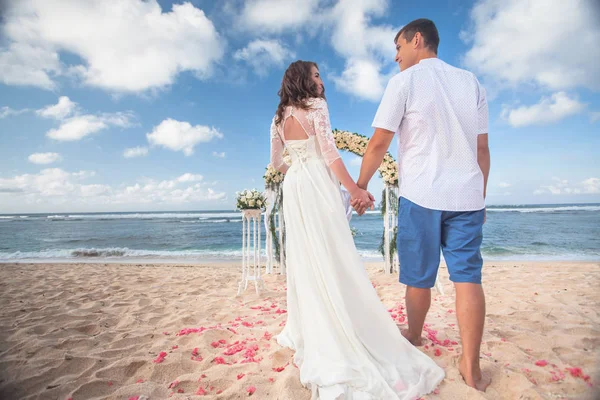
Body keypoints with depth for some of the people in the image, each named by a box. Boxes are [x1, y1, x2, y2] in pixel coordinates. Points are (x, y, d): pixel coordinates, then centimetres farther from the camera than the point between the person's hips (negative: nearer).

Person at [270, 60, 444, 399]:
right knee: (331, 257, -4)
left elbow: (276, 162, 16)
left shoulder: (279, 117, 14)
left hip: (293, 187, 7)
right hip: (318, 185, -7)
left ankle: (307, 331, 23)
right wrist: (355, 189, -10)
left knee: (304, 258, 12)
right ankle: (344, 337, 2)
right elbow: (330, 152, -12)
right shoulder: (316, 105, -5)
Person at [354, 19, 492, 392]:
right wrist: (480, 196, 19)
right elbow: (482, 148, 12)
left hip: (421, 195, -4)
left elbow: (379, 144, -4)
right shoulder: (471, 81, 13)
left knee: (419, 277, 11)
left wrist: (361, 186, 7)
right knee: (468, 277, 4)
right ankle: (471, 366, 6)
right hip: (467, 194, 4)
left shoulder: (404, 81, -1)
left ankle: (414, 338, 31)